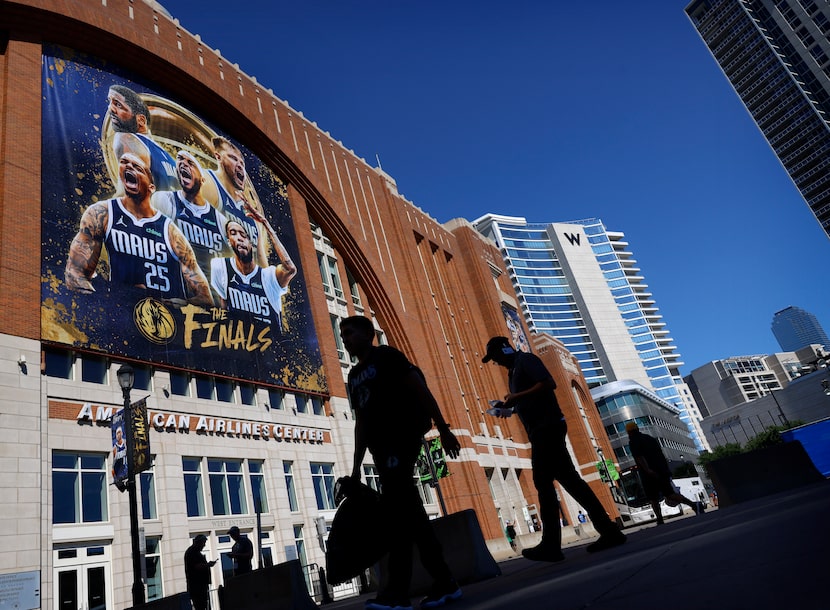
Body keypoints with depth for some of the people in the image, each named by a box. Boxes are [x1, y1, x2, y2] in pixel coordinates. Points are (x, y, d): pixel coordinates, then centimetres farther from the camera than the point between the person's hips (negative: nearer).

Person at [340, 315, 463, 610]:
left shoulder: (386, 355, 0)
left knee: (396, 506, -14)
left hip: (403, 435, -8)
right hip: (381, 445, 8)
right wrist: (356, 465, 13)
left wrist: (444, 430, -12)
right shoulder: (354, 376, 21)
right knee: (406, 508, 4)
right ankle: (444, 581, 10)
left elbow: (420, 389, -6)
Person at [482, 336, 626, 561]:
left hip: (547, 426, -10)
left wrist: (517, 397, -18)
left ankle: (550, 545, -5)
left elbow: (549, 383, -18)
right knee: (569, 478, 8)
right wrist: (511, 409, 10)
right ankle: (608, 531, 10)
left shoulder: (525, 359, -4)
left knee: (543, 482, -9)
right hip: (542, 429, 10)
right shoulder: (514, 371, 24)